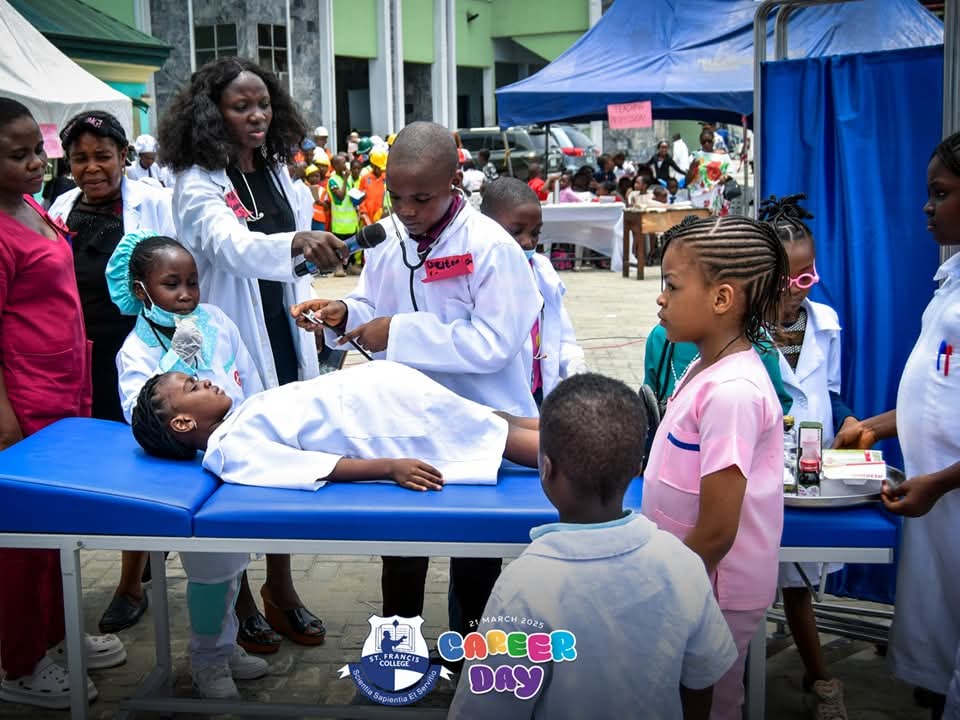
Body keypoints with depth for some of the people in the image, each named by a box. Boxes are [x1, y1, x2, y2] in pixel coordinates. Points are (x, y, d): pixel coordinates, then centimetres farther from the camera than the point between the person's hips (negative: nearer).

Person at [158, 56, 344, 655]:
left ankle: (281, 588, 30)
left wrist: (308, 318, 13)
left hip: (284, 341, 6)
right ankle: (238, 602, 21)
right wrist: (298, 243, -53)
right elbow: (235, 248, -35)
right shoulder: (199, 185, -15)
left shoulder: (277, 173, 7)